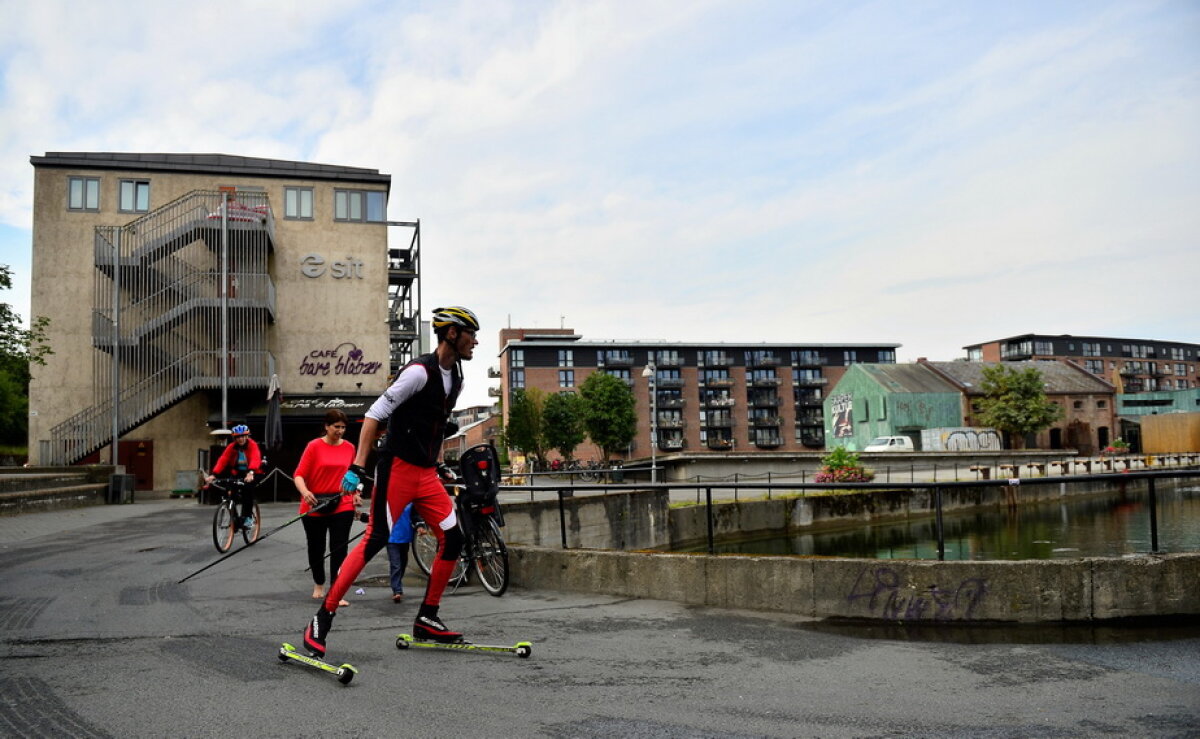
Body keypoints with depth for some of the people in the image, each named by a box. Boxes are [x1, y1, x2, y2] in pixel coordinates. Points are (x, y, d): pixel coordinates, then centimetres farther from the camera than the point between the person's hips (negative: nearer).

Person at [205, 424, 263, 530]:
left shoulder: (253, 445, -16)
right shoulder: (232, 447, -5)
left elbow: (255, 459, -33)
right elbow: (222, 460, -16)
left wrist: (251, 473, -52)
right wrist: (214, 474, -31)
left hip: (250, 474, -4)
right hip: (237, 473, 4)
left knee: (248, 489, -31)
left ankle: (248, 517, -19)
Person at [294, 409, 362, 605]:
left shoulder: (349, 448, 4)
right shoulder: (314, 446, -6)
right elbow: (299, 474, -10)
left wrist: (355, 494, 5)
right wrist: (305, 492, -27)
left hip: (342, 506, 1)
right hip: (314, 507, -1)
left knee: (339, 549, -6)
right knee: (316, 548, 14)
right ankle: (318, 585, 38)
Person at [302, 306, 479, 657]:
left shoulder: (455, 379, 12)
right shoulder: (420, 371, -15)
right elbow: (376, 414, -17)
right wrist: (357, 466, -21)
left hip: (426, 474, 8)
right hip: (398, 468, -8)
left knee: (452, 539, 2)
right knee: (375, 541, -11)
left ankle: (427, 619, 15)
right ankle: (322, 619, -2)